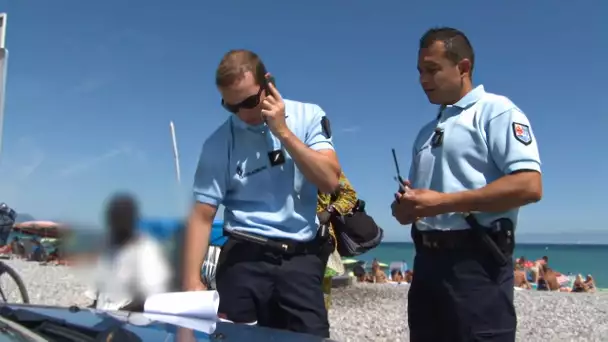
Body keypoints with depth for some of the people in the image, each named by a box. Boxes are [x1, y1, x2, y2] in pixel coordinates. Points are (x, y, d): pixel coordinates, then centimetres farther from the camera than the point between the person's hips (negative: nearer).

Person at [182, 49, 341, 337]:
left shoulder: (309, 117, 2)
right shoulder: (219, 142, -1)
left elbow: (330, 182, -8)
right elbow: (202, 216, -3)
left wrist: (283, 132, -11)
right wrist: (192, 281, -12)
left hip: (302, 258, 1)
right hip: (245, 258, 0)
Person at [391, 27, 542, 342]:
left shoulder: (496, 112, -4)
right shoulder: (427, 132, 20)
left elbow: (529, 186, -18)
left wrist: (443, 202, -18)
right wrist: (405, 207, 0)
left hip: (475, 262, -7)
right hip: (427, 261, 8)